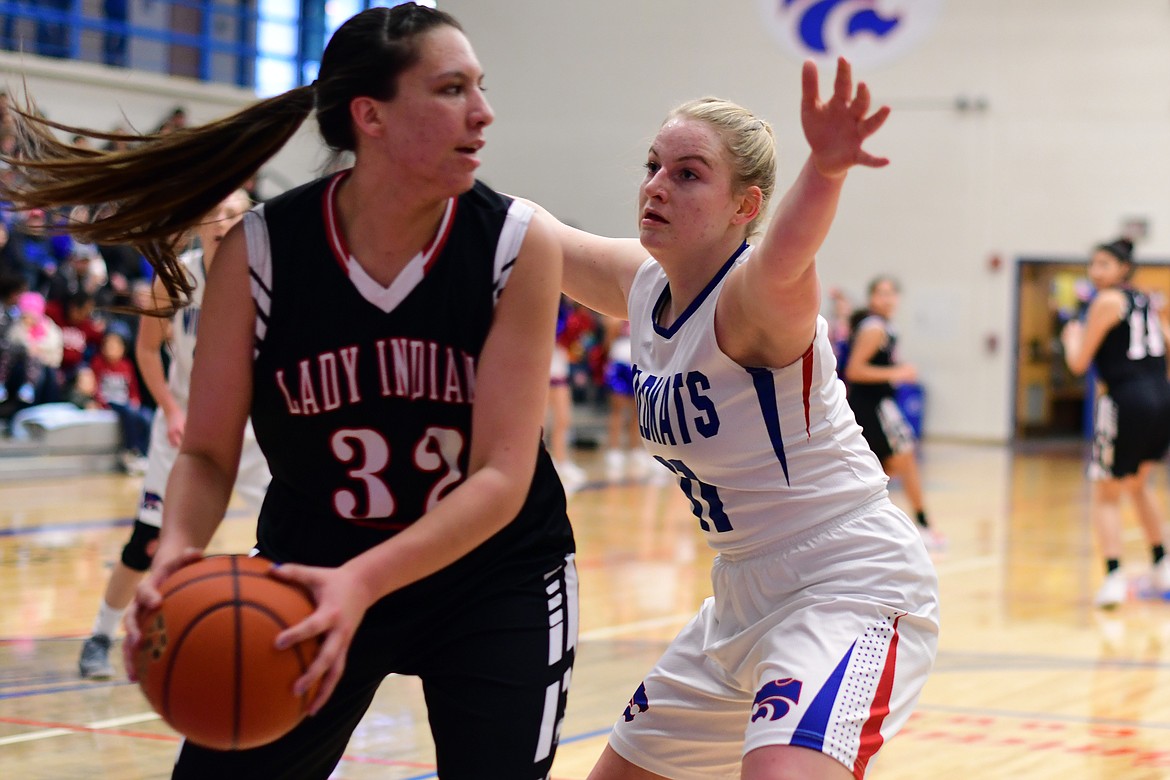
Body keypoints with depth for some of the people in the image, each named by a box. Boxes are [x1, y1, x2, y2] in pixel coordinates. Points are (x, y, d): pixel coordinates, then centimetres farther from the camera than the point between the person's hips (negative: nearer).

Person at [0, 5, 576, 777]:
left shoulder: (518, 244, -17)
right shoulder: (260, 252, -15)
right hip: (313, 572, 1)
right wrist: (177, 553, -30)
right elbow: (207, 453, -8)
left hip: (494, 578, 0)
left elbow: (502, 477, -21)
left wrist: (363, 582, -36)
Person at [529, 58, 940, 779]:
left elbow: (784, 256, -46)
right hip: (745, 597, 9)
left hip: (853, 585, -9)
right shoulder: (642, 285, 2)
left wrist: (826, 170, -67)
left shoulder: (753, 297, -22)